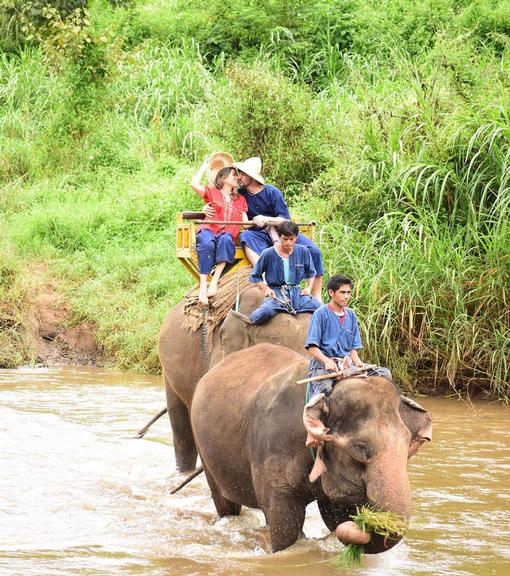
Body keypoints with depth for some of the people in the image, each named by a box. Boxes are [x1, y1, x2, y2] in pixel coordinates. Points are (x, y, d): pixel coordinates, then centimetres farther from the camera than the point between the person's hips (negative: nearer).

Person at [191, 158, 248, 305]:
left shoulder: (240, 199, 29)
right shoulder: (212, 192, 19)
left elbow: (245, 223, 20)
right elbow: (194, 184, 1)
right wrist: (204, 166, 13)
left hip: (227, 235, 2)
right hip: (208, 231, -2)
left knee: (226, 239, -37)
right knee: (207, 243, -39)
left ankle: (215, 281, -43)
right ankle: (203, 287, -44)